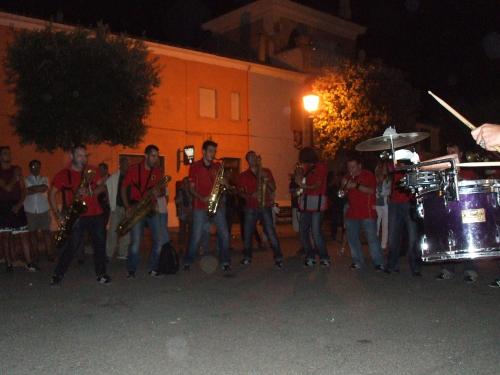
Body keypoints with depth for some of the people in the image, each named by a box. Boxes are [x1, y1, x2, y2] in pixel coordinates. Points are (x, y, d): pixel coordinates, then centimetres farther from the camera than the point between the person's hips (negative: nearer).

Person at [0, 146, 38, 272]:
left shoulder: (17, 169, 11)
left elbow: (23, 189, 8)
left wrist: (19, 203, -4)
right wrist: (15, 176, -5)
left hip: (17, 206, 2)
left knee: (23, 235, -3)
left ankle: (29, 263, -4)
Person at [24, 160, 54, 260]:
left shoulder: (44, 179, 8)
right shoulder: (26, 179, 3)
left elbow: (45, 188, -12)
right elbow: (29, 190, -13)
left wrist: (33, 190, -9)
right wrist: (40, 188, -7)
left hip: (44, 209, 1)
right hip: (30, 210, 0)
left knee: (46, 231, 0)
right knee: (33, 232, 5)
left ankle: (50, 253, 4)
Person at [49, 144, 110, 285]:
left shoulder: (91, 171, 10)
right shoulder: (63, 174, 1)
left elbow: (102, 187, 9)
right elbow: (52, 194, 3)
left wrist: (91, 192, -13)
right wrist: (58, 214, -5)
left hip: (95, 214, 4)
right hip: (76, 215, -3)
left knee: (100, 243, 4)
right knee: (71, 246, -6)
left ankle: (101, 274, 15)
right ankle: (58, 275, 7)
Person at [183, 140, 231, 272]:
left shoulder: (218, 166, 11)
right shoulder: (194, 167, 2)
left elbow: (221, 183, 16)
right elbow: (192, 188, 2)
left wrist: (224, 183, -8)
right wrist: (202, 198, -14)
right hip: (200, 206, -3)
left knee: (224, 234, -3)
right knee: (196, 236, -2)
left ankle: (225, 262, 8)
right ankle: (188, 262, 14)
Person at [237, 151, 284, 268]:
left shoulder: (266, 171, 9)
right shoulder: (243, 175, 7)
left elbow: (273, 188, 6)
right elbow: (240, 192, 6)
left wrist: (267, 180, -12)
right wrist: (250, 196, -13)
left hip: (265, 206, -1)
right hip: (250, 208, 1)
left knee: (271, 232, -8)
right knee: (247, 233, 4)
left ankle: (278, 258, -5)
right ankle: (247, 257, 20)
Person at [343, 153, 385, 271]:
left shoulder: (368, 175, -2)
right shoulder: (348, 177, 14)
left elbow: (371, 190, -16)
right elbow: (345, 193, 19)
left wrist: (357, 186, -25)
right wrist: (344, 186, -2)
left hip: (367, 213, -5)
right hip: (352, 212, 6)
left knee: (372, 237, -7)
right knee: (352, 238, 4)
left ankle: (378, 262, -1)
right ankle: (358, 262, 13)